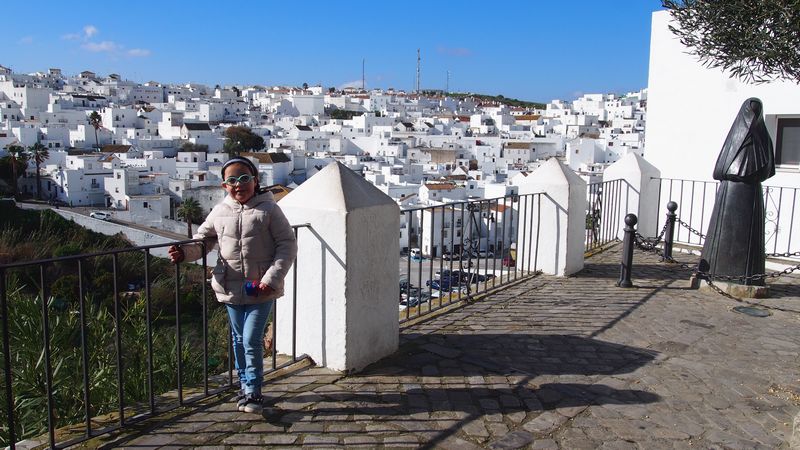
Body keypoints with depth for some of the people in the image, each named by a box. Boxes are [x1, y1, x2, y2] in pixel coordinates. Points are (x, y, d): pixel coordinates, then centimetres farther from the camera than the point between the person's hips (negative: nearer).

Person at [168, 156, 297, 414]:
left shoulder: (268, 209, -8)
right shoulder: (220, 212, 3)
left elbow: (287, 245, -8)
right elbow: (204, 240, 15)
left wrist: (271, 279, -16)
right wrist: (184, 252, -6)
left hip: (261, 289, -4)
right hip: (231, 289, 4)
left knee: (252, 341, -5)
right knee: (239, 340, 18)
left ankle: (253, 392, 10)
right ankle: (245, 385, 36)